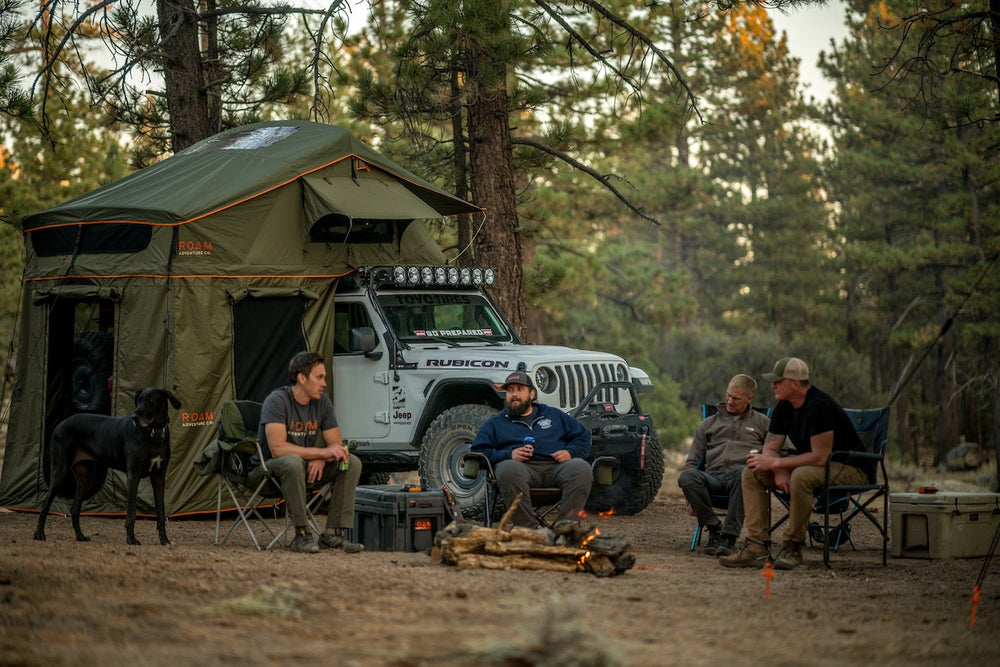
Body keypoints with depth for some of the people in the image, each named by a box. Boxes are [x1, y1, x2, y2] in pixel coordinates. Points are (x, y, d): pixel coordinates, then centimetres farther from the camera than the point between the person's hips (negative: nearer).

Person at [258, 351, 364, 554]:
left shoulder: (323, 402, 0)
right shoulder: (277, 400, -20)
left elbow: (336, 444, 4)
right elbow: (277, 448, -29)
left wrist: (320, 460, -20)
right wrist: (322, 452, -30)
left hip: (308, 465, 7)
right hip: (272, 467, -7)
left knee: (352, 463, -12)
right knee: (293, 462, -40)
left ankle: (333, 533, -16)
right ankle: (302, 535, -32)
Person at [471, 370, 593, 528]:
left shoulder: (554, 415, 31)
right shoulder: (495, 423, 27)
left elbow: (583, 436, 26)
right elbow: (478, 452, 14)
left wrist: (570, 452, 3)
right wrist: (508, 455, -4)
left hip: (556, 466, 1)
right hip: (521, 466, -1)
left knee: (581, 468, -33)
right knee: (509, 469, -39)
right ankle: (528, 528, -41)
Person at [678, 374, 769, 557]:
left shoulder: (762, 423, 24)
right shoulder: (709, 424, 29)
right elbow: (692, 461, 25)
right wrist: (690, 499, 13)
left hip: (742, 475, -2)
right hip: (713, 477, 2)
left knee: (742, 473, -42)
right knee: (687, 476, -33)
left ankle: (729, 535, -38)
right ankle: (714, 528, -18)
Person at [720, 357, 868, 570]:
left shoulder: (819, 405, -24)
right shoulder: (783, 407, 3)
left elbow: (820, 457, -28)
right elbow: (770, 448, 4)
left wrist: (775, 463, -23)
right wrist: (780, 472, -19)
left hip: (849, 469, -9)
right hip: (809, 464, 9)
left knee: (802, 476, -39)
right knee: (751, 473, -6)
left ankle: (793, 547, -24)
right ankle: (757, 546, -14)